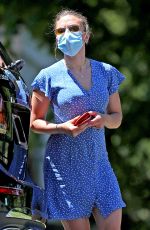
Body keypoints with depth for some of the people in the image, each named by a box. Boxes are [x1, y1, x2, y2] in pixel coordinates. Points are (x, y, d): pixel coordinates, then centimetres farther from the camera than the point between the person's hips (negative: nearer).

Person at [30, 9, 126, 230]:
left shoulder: (106, 72, 6)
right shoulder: (50, 76, -4)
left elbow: (117, 117, 14)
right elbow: (35, 123, 2)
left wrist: (104, 119, -9)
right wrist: (63, 128, -17)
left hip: (99, 162, 3)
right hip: (66, 165, -3)